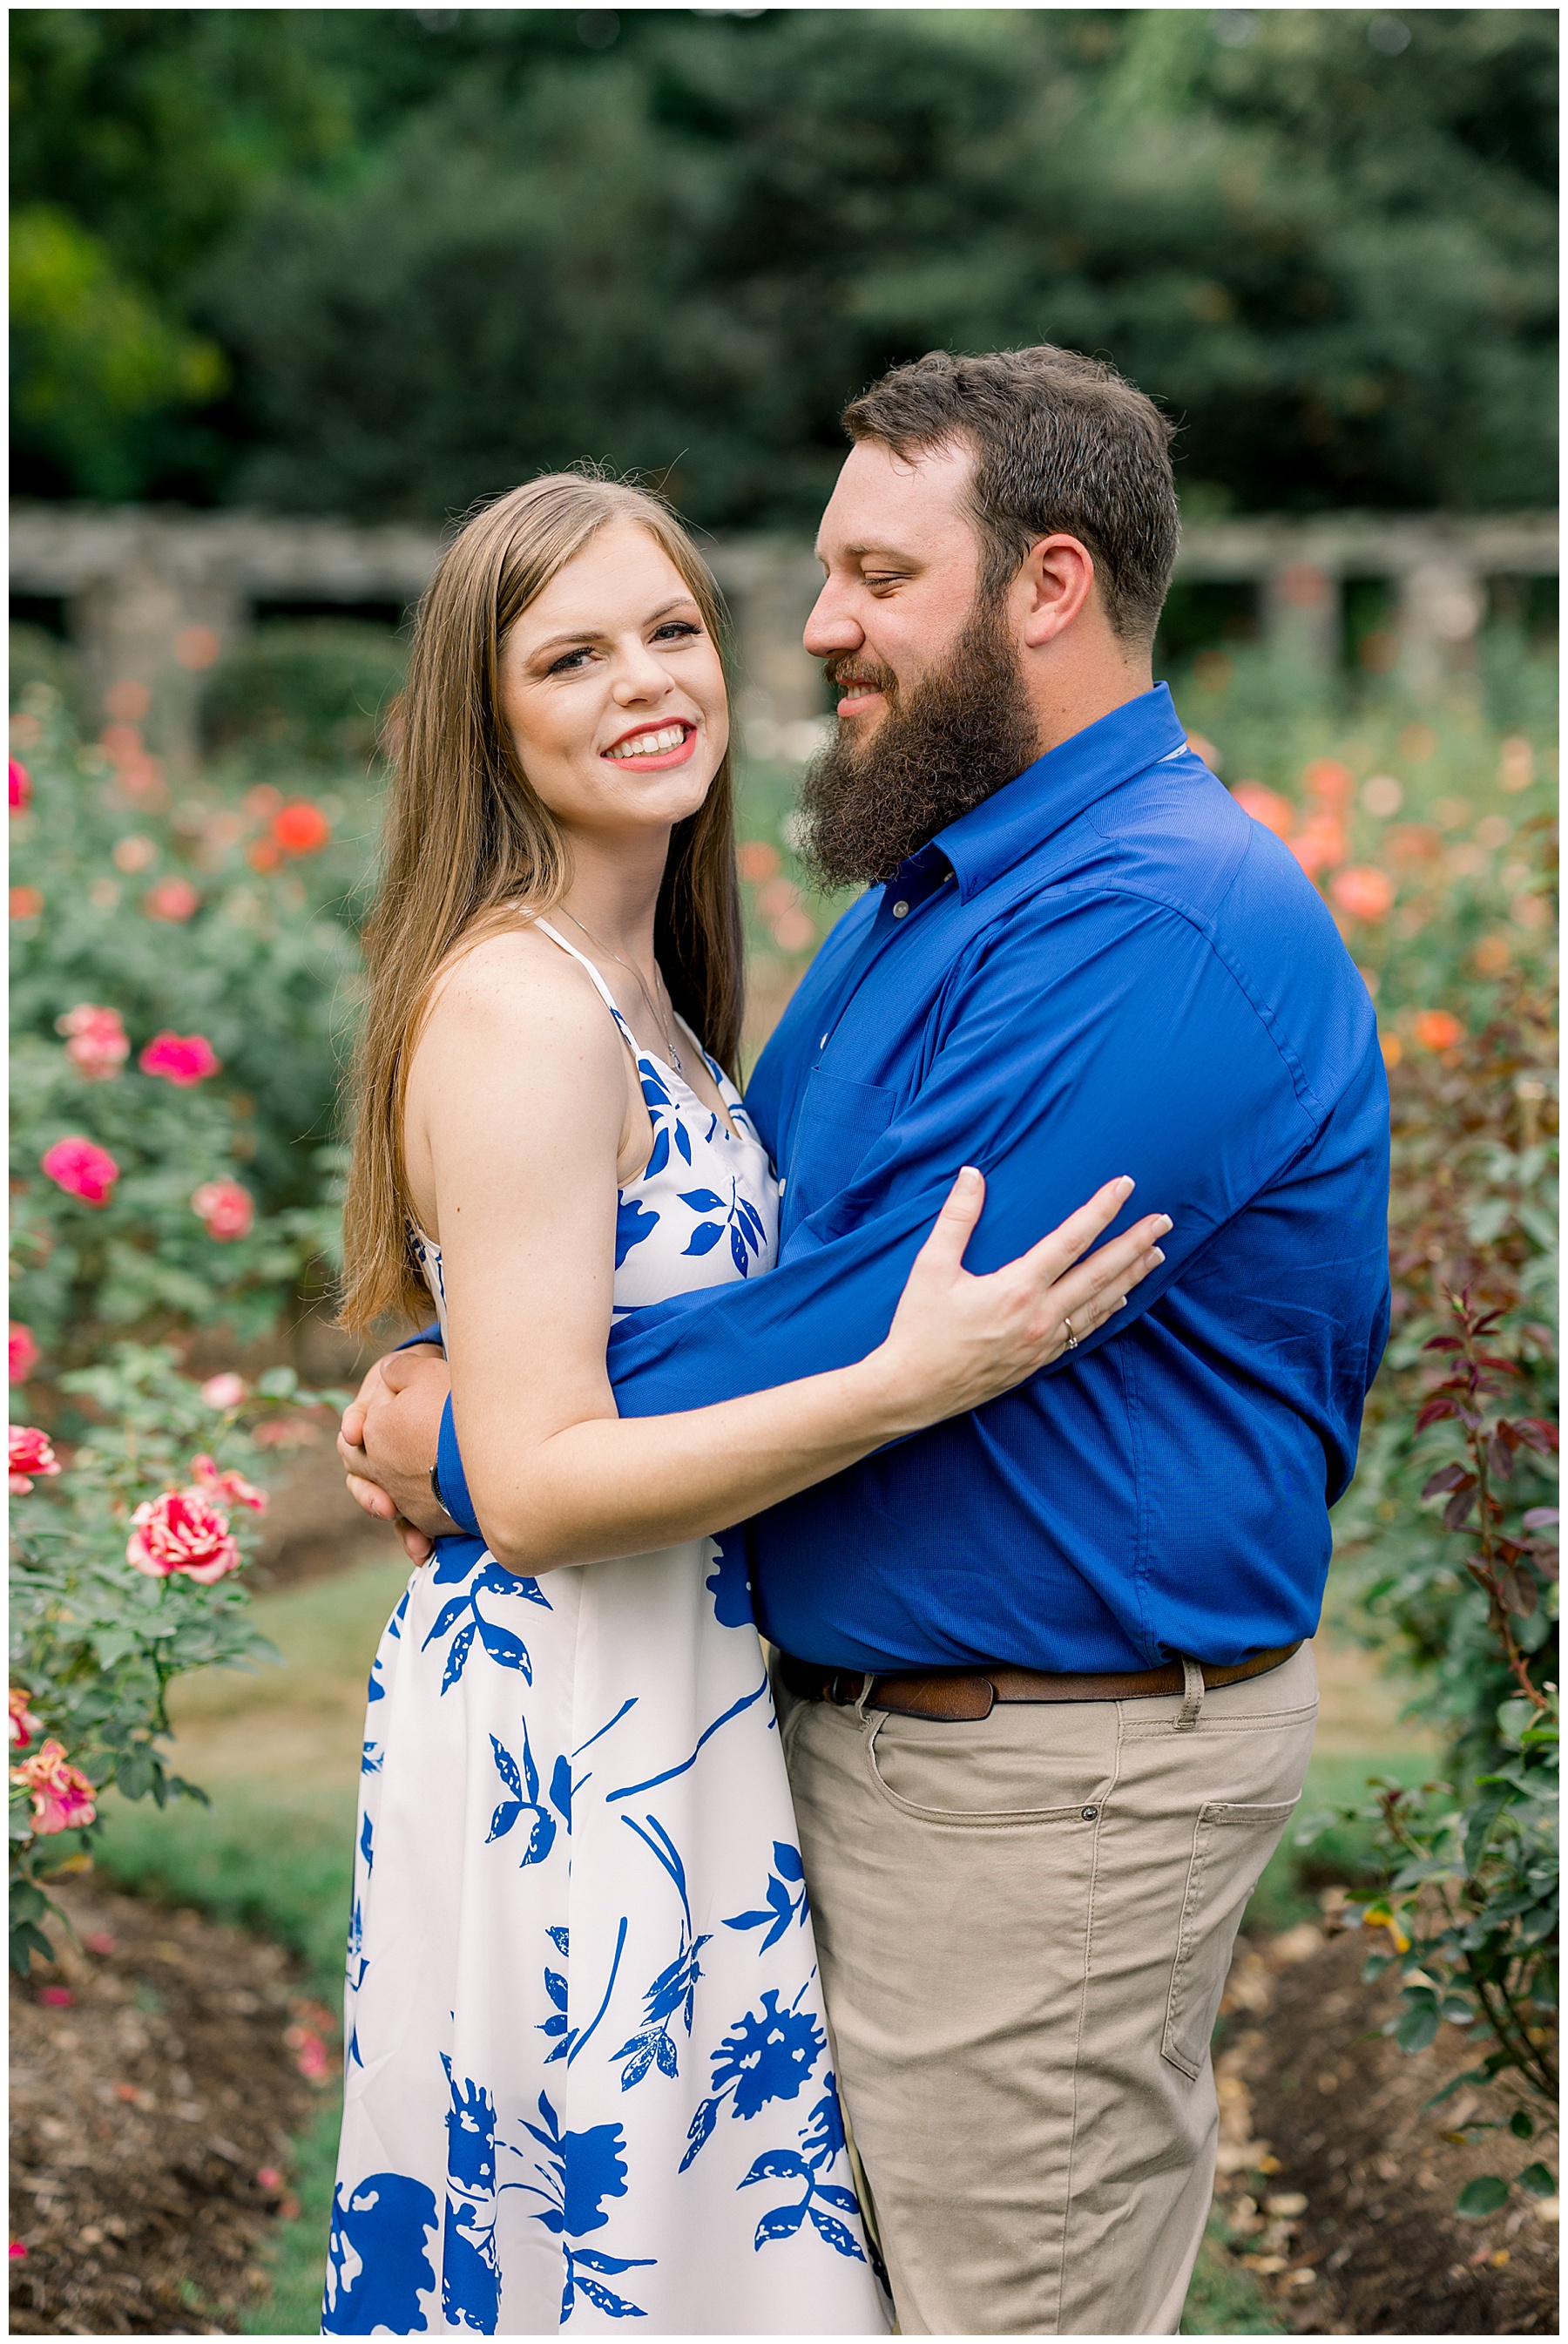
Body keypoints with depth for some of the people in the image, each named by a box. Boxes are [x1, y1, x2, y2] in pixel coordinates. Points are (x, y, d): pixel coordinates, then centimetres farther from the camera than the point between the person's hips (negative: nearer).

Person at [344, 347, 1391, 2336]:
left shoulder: (1158, 934, -23)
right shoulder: (932, 885, 12)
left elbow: (874, 1340, -27)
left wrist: (471, 1454, -15)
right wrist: (444, 1371, 0)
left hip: (1053, 1782, -10)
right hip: (848, 1714, 10)